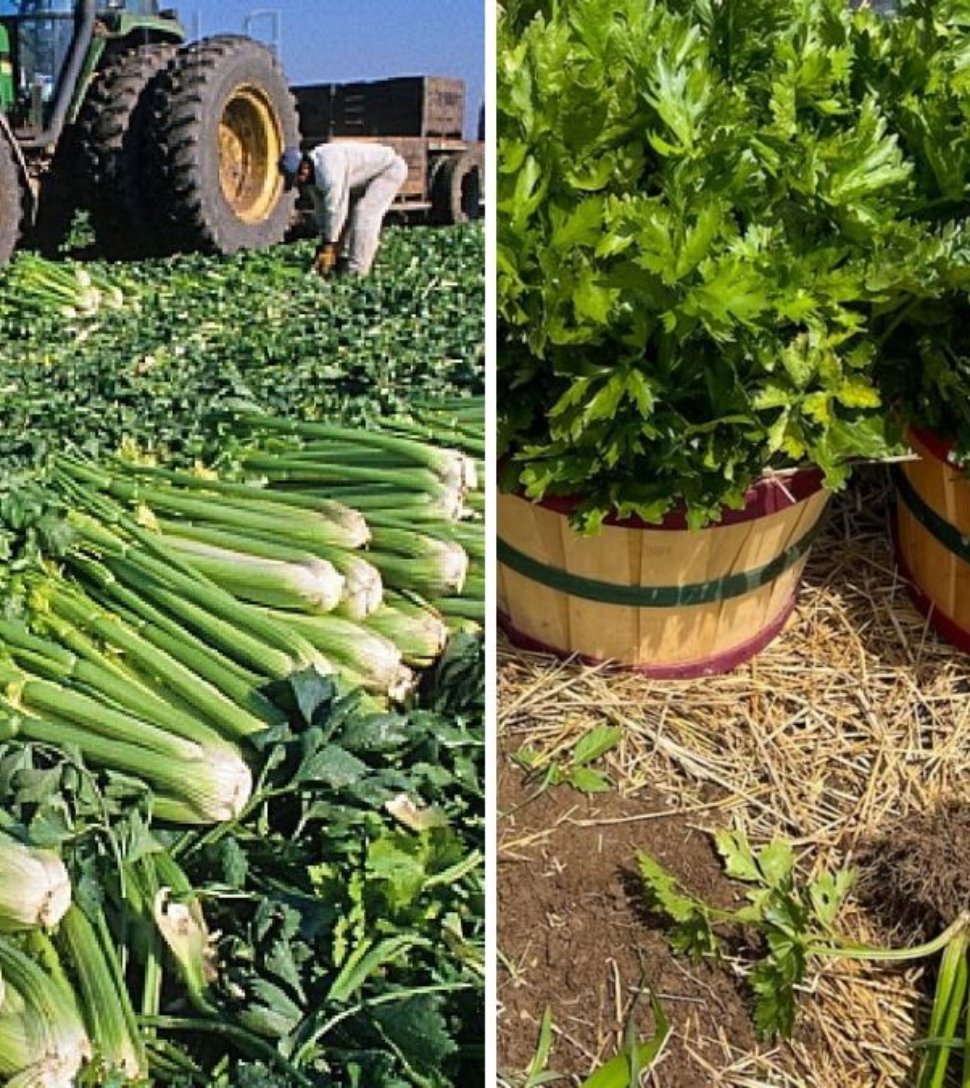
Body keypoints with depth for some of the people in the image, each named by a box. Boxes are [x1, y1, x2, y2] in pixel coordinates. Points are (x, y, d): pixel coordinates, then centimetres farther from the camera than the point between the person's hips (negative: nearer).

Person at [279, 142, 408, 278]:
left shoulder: (328, 168, -32)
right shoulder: (312, 175, -2)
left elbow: (334, 209, -31)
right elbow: (322, 209, 4)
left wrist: (328, 247, -25)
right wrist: (324, 244, 1)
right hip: (369, 176, 10)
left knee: (363, 216, -19)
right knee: (345, 216, 8)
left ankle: (356, 270, -17)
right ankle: (343, 260, 12)